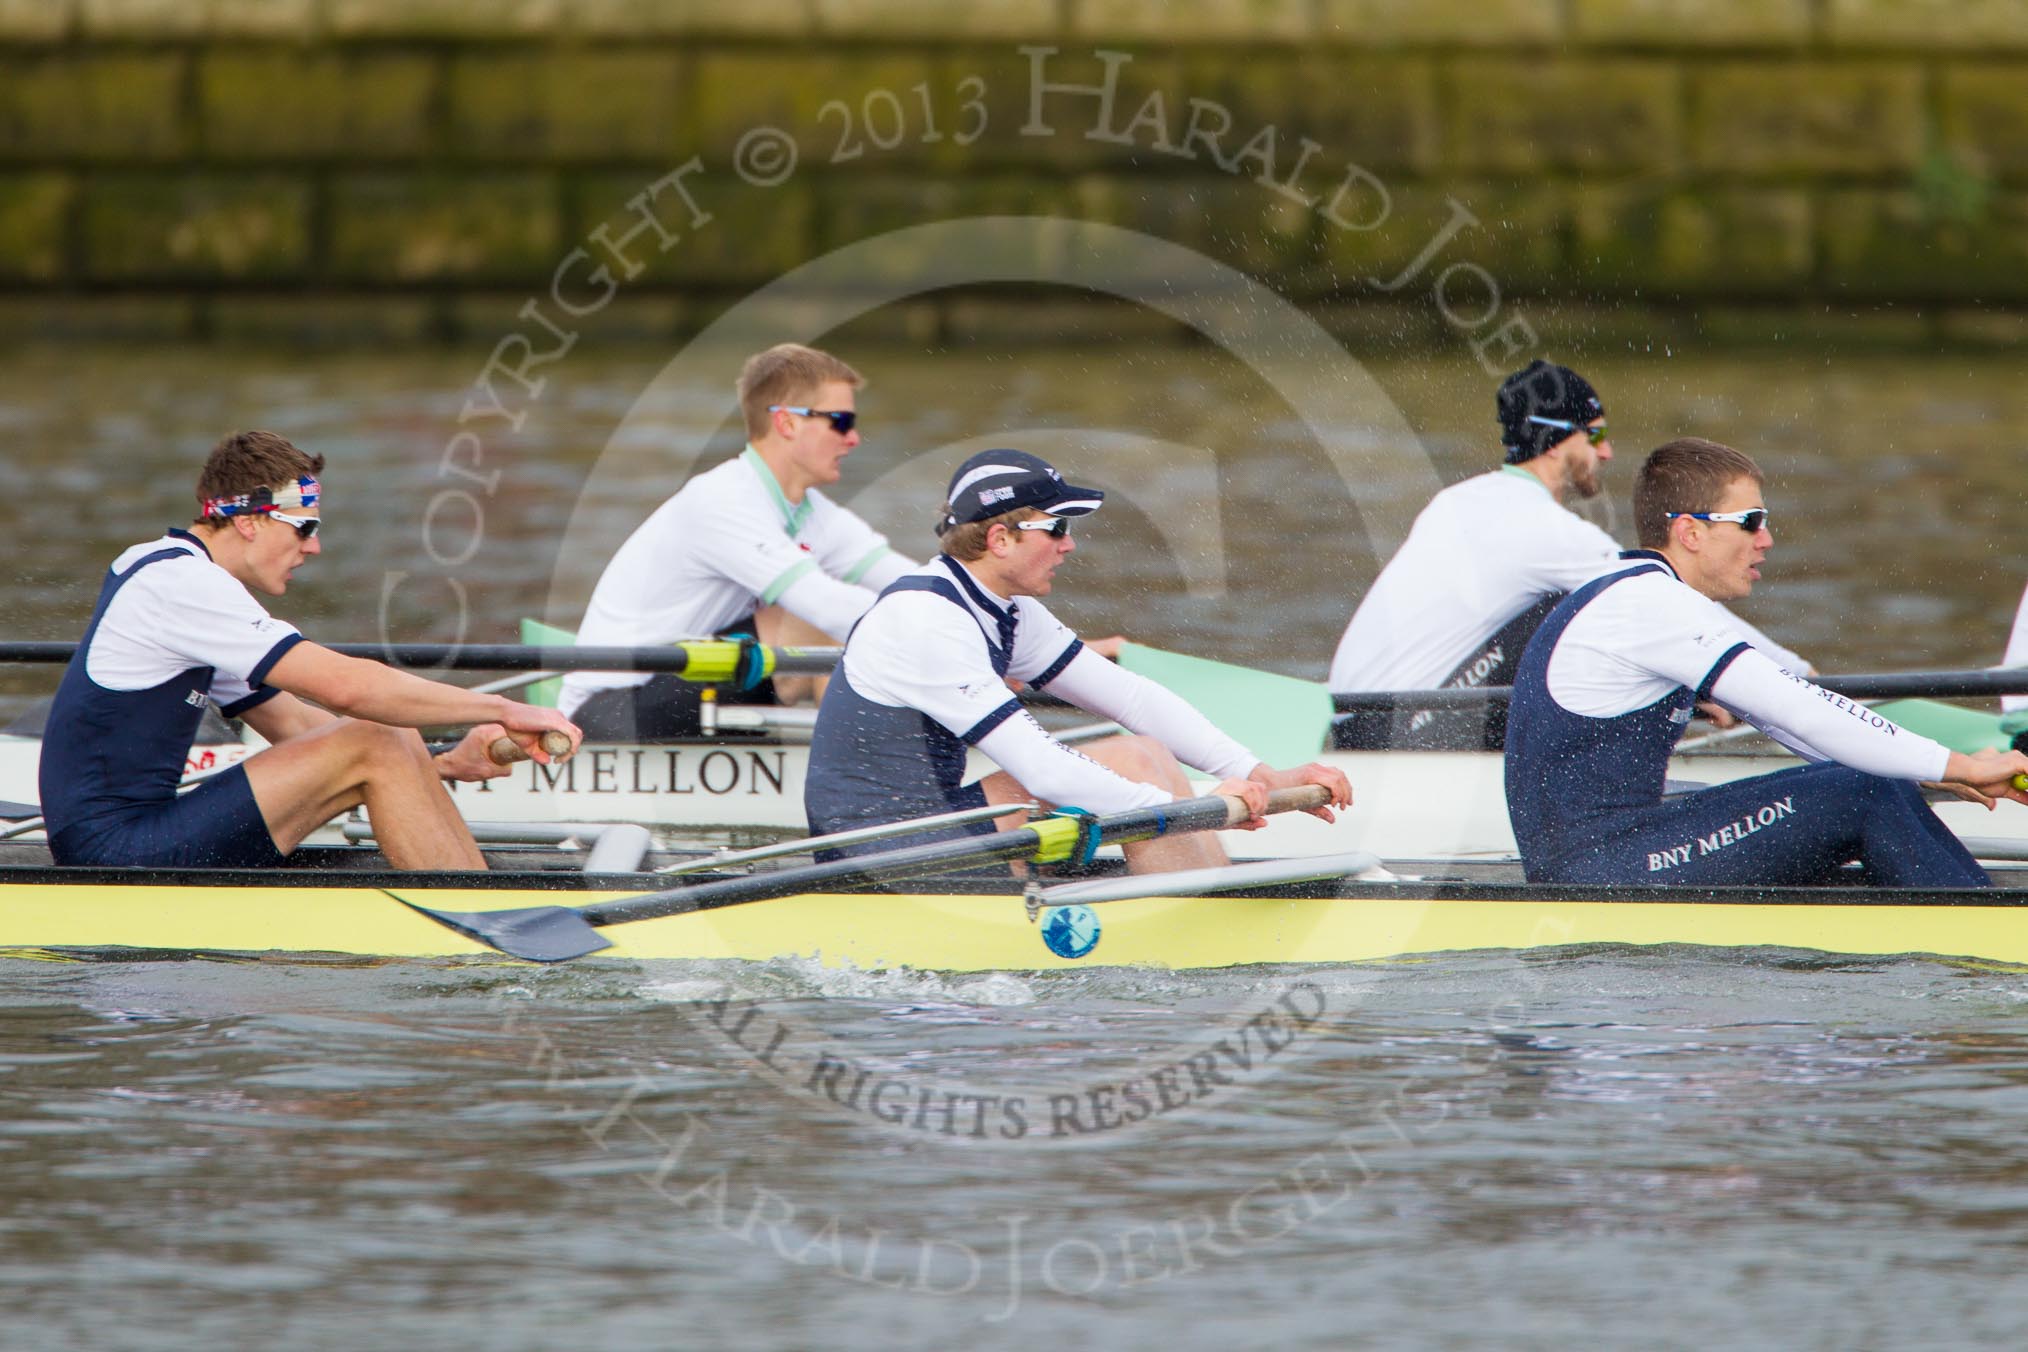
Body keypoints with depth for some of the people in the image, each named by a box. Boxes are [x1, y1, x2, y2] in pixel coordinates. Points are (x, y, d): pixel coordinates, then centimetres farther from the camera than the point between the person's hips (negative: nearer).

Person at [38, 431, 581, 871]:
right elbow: (344, 686, -21)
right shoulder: (181, 582, -14)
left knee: (394, 746, 7)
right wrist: (503, 710, -15)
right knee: (372, 747, -13)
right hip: (113, 851, -10)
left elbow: (293, 724, 19)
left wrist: (445, 764, 7)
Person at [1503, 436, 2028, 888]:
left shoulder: (1626, 598, 18)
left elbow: (1780, 716, 19)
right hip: (1606, 872, -10)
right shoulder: (1651, 603, -15)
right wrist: (1960, 767, -13)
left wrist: (1943, 773, 11)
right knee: (1863, 800, -13)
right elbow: (1799, 712, -18)